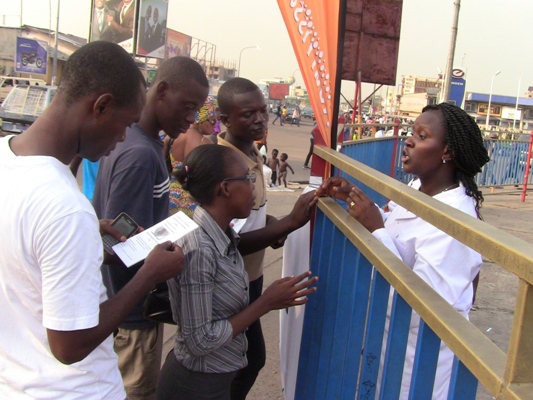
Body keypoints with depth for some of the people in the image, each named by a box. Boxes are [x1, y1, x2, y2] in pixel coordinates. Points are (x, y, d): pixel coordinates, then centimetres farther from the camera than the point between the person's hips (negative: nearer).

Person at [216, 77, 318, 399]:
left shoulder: (253, 153, 3)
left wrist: (271, 224, -4)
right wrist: (290, 223, -31)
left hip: (249, 276, 8)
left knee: (247, 359, 22)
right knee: (250, 359, 7)